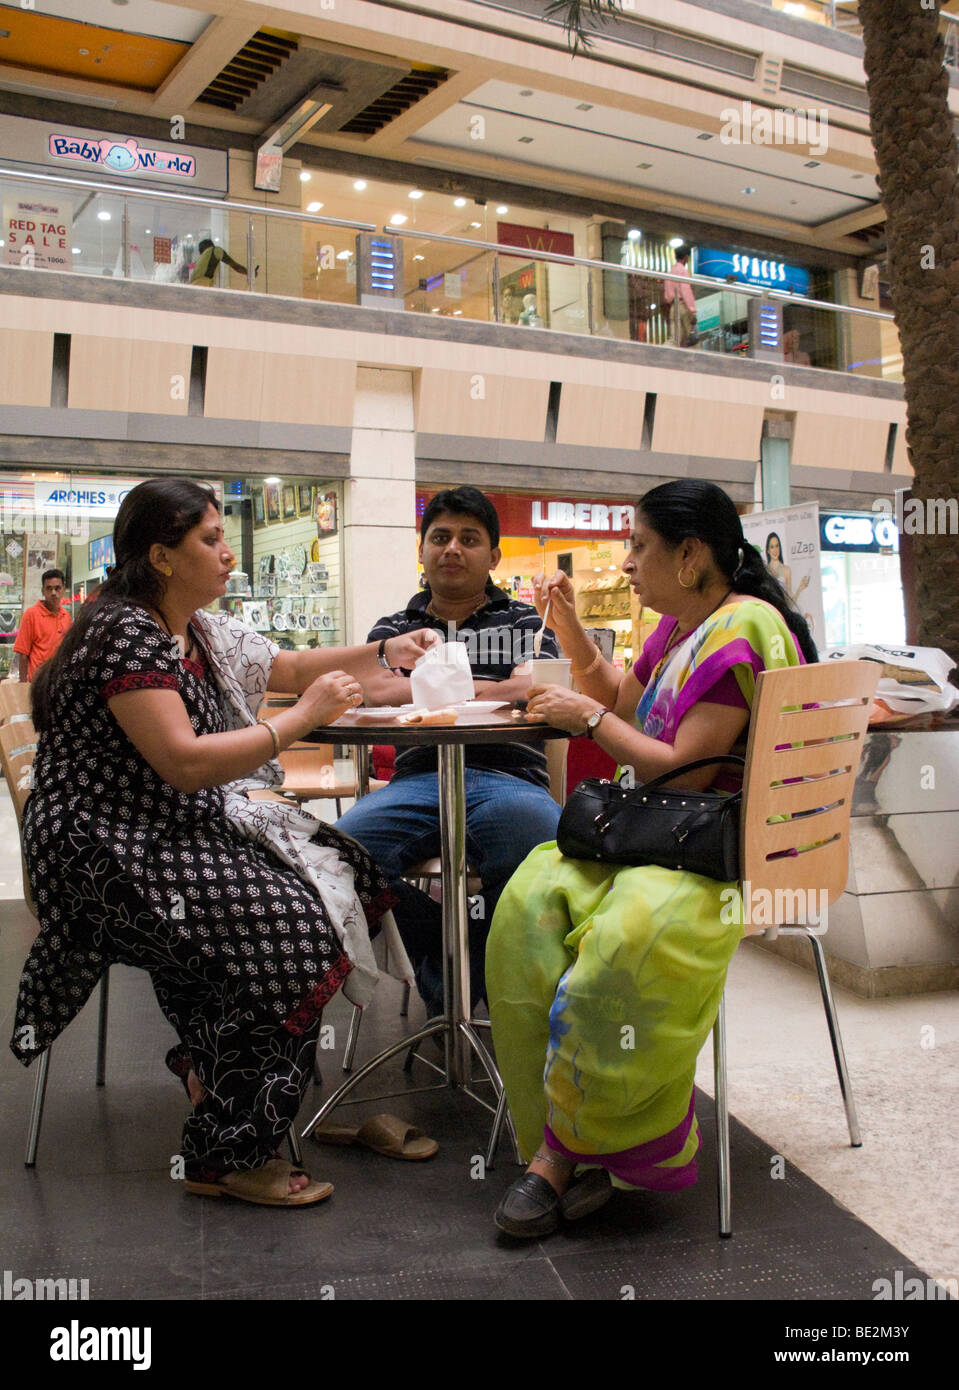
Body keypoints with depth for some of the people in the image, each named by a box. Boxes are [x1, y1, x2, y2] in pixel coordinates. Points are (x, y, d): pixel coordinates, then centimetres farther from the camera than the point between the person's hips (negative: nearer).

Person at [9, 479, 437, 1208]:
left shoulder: (205, 631, 12)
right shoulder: (125, 634, -17)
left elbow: (288, 666, 25)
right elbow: (184, 763, -26)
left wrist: (384, 651, 14)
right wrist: (303, 717, -20)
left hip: (185, 829, 10)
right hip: (110, 854, -10)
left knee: (345, 874, -1)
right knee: (285, 928, -25)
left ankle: (213, 1060, 13)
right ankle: (228, 1154, -10)